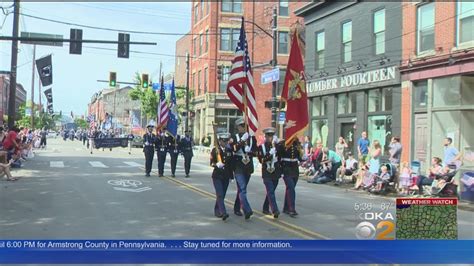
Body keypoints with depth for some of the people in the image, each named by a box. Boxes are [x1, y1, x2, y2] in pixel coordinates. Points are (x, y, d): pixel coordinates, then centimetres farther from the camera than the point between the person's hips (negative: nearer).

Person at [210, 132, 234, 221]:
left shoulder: (229, 150, 7)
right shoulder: (215, 150, -3)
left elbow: (231, 163, 12)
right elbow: (211, 163, -3)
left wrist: (231, 176, 12)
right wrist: (217, 164, -25)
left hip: (226, 176, 4)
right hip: (217, 176, -4)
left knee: (222, 195, 9)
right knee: (220, 194, -12)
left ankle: (217, 211, 24)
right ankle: (223, 213, -18)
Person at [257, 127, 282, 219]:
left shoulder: (277, 146, 10)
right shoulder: (261, 147, 2)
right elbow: (261, 160, -12)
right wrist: (269, 154, -22)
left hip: (276, 173, 4)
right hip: (267, 173, -4)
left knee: (270, 191, 12)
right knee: (271, 191, -14)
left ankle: (266, 208, 27)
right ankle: (275, 210, -22)